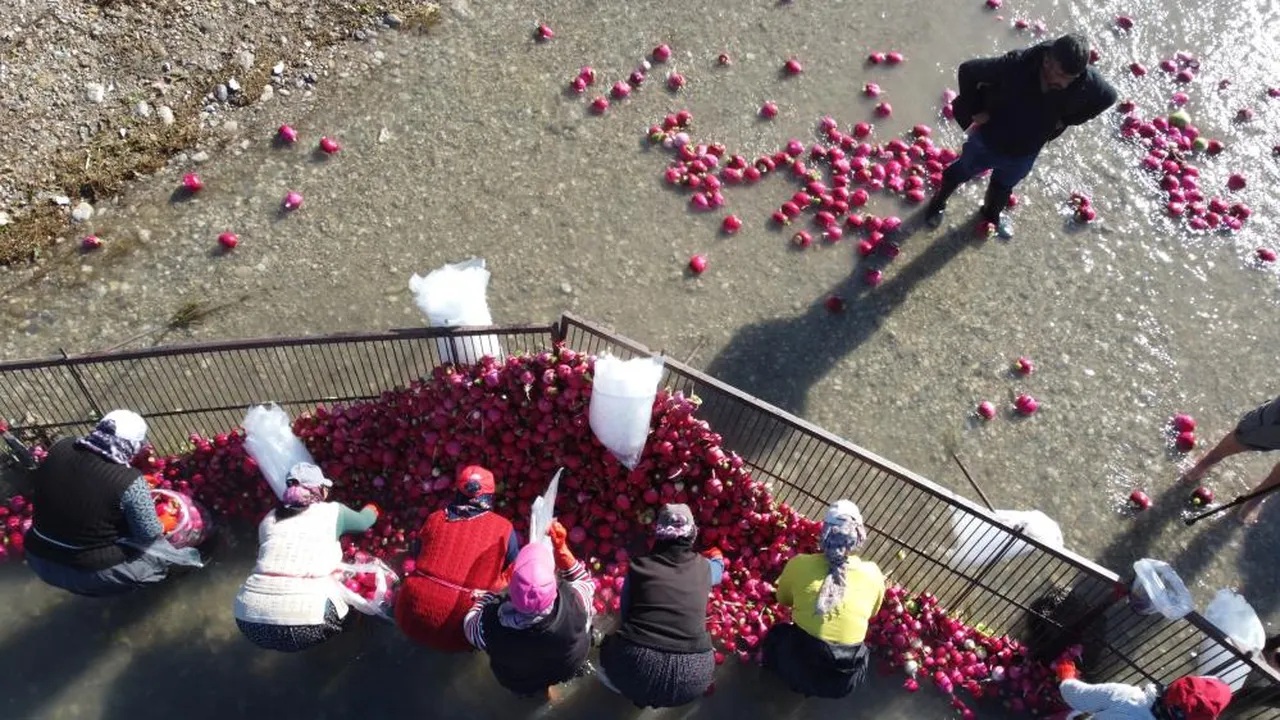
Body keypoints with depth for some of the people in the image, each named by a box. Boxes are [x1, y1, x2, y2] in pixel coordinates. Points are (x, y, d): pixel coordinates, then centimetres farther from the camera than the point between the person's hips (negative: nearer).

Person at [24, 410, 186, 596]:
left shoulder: (59, 448, -10)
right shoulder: (129, 481, -27)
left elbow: (37, 491, 10)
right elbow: (149, 534, -18)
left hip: (39, 560, 6)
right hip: (92, 572, -6)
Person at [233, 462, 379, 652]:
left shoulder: (269, 519, 20)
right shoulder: (332, 512, 12)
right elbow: (364, 521, 33)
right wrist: (371, 509, 56)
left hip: (249, 620, 4)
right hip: (304, 620, -3)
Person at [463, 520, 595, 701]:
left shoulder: (490, 624, -41)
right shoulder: (573, 603, -41)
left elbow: (470, 623, -15)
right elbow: (585, 583, -15)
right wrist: (561, 548, -19)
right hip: (569, 669, 0)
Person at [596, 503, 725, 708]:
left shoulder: (639, 566, 6)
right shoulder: (703, 567, 11)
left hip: (635, 670, -1)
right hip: (691, 678, 1)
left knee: (609, 648, 33)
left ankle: (636, 690, 11)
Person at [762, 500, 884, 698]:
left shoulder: (799, 564, -8)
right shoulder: (872, 574, -7)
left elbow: (782, 600, 13)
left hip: (798, 672, 0)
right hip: (845, 683, 1)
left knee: (777, 633, 33)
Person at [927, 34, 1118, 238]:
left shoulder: (1088, 83, -30)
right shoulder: (1016, 64, -39)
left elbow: (1108, 97, -6)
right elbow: (968, 70, -26)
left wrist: (1065, 120, -8)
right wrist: (975, 110, -21)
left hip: (1025, 152, 3)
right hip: (988, 138, -3)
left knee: (1004, 185, 31)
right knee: (962, 172, 26)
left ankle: (992, 214, 63)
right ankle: (939, 202, 57)